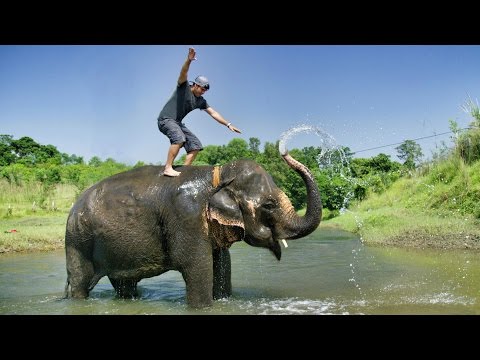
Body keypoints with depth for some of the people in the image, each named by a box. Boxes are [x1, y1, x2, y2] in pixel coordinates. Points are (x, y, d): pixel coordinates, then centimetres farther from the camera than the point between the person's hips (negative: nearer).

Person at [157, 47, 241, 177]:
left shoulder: (201, 101, 9)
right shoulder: (184, 87, -7)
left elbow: (213, 113, 9)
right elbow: (183, 73, -26)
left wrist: (228, 124, 2)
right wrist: (189, 60, -45)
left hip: (177, 122, 8)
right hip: (165, 119, -8)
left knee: (196, 146, 1)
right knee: (179, 138, -34)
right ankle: (168, 168, -29)